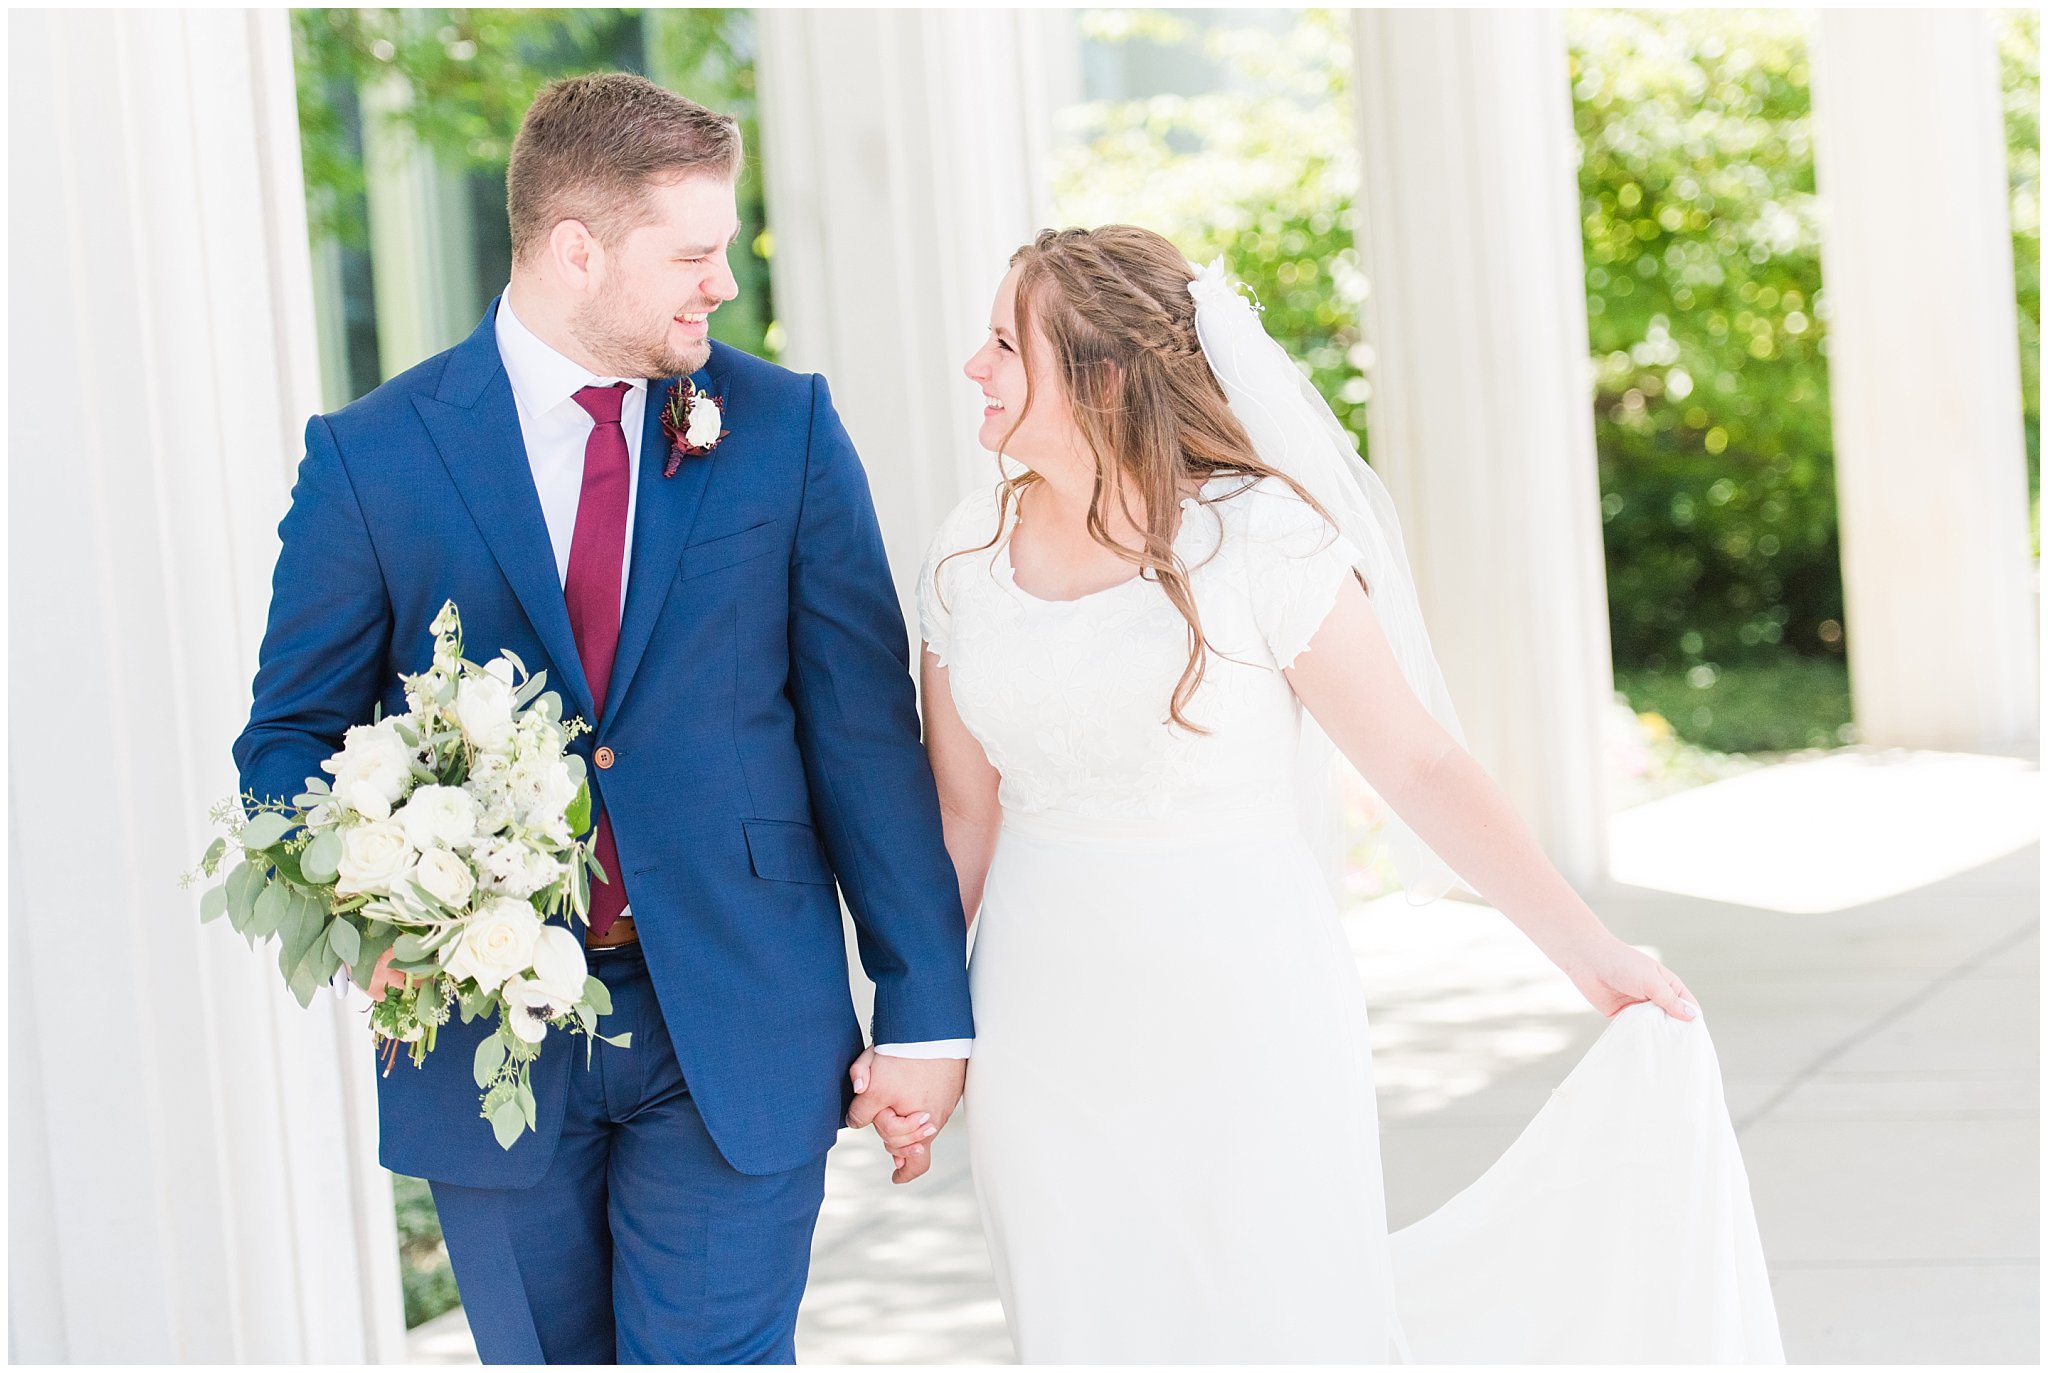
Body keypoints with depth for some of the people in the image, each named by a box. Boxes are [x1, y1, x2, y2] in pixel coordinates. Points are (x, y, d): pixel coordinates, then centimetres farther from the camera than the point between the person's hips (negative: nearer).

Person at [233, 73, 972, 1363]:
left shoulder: (786, 428, 0)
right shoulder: (371, 457, -2)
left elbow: (866, 728, 0)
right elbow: (292, 738, 4)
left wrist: (928, 1008, -2)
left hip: (740, 1033, 0)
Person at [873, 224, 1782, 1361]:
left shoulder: (1259, 536, -11)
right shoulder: (969, 555, 2)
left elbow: (1416, 761, -8)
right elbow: (964, 815, 9)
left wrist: (1591, 954, -8)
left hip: (1243, 1021, -4)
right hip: (1046, 1041, 4)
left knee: (1285, 1328, 2)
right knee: (1088, 1336, 9)